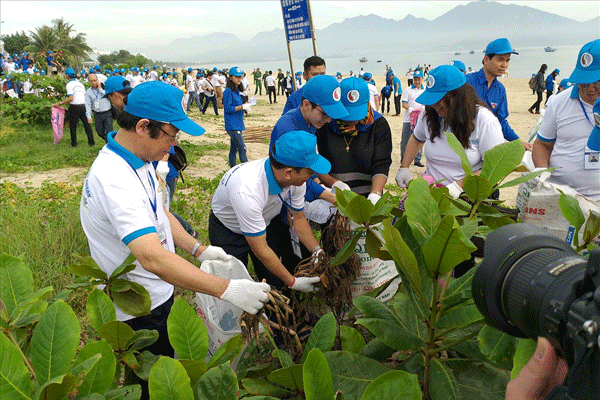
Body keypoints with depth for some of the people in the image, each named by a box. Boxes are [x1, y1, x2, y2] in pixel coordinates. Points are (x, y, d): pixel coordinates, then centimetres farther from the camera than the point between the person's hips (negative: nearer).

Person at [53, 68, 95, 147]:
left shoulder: (69, 84, -8)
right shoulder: (80, 83, 14)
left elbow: (71, 98, -17)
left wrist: (60, 103, -12)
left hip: (75, 107, -6)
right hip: (83, 105, 6)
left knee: (73, 126, 6)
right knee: (86, 124, 8)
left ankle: (74, 143, 11)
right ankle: (91, 141, 8)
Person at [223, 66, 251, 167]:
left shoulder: (237, 91, 16)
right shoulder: (228, 91, -11)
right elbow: (228, 109, -16)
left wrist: (245, 105, 6)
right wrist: (242, 107, -18)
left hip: (237, 125, 9)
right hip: (232, 126, -9)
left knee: (234, 149, 15)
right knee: (242, 149, -11)